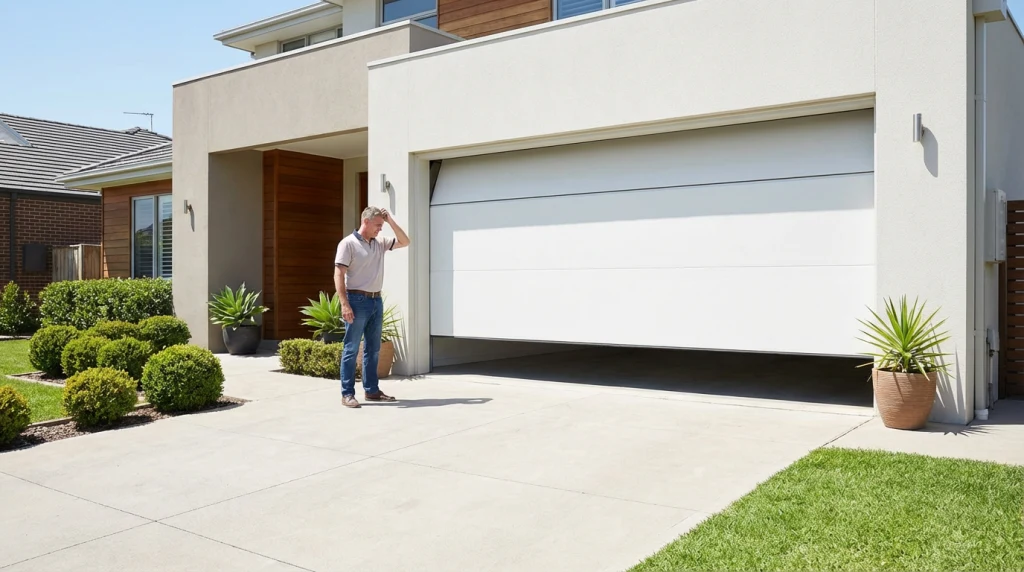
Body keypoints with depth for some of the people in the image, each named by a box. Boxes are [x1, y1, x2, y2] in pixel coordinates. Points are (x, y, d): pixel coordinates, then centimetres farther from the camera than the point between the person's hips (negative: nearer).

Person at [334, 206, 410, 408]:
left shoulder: (380, 243, 13)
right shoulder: (348, 243, -8)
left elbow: (404, 242, 16)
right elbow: (339, 274, -12)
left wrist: (390, 220, 6)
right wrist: (344, 303, -21)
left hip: (376, 301, 7)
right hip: (358, 300, -7)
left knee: (373, 349, 12)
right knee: (351, 349, -3)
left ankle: (371, 390, 20)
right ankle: (347, 394, 0)